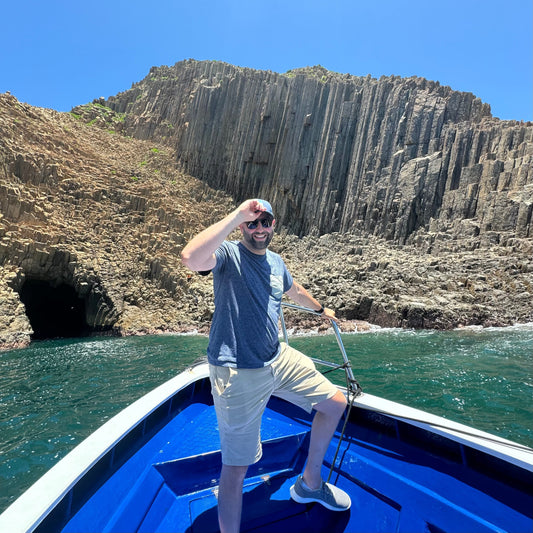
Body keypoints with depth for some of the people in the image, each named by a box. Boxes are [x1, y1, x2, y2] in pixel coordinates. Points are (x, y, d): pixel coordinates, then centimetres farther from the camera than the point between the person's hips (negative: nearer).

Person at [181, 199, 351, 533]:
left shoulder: (276, 262, 10)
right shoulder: (228, 253, -12)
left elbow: (295, 290, 30)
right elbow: (191, 259, -36)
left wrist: (322, 309, 47)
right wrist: (237, 215, -31)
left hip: (278, 359, 8)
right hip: (238, 373, -8)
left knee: (335, 403, 16)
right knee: (237, 467, 1)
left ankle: (310, 483, 37)